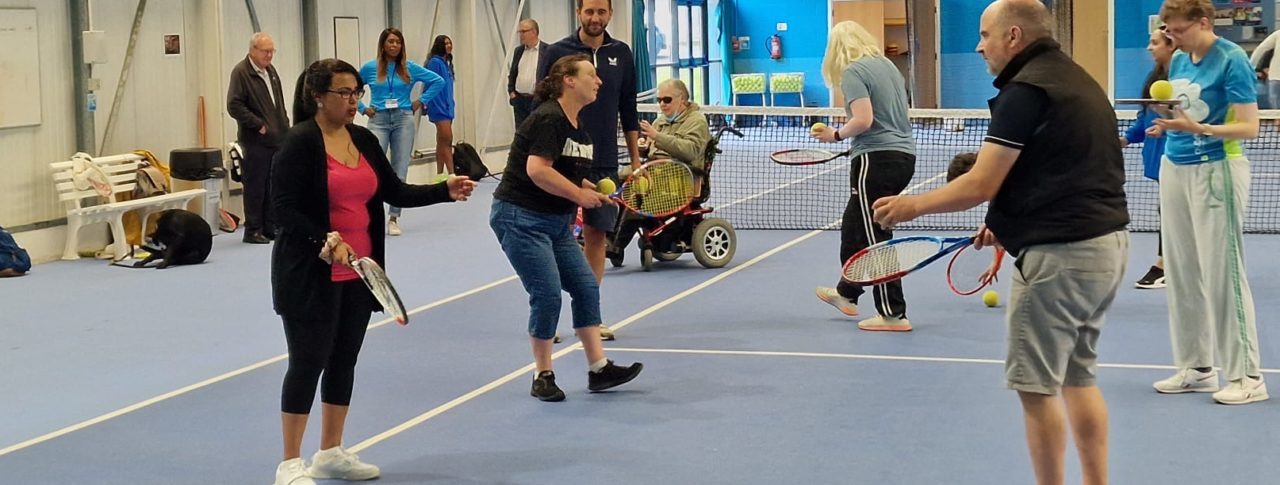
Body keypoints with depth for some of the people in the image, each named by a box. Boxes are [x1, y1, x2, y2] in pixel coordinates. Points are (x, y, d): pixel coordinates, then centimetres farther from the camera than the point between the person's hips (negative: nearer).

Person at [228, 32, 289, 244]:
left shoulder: (271, 71, 14)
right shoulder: (241, 72, -10)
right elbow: (234, 106, -16)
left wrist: (285, 127, 12)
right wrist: (258, 125, -15)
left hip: (277, 139, 7)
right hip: (256, 141, -7)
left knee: (273, 186, 10)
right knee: (255, 187, -1)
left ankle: (270, 227, 18)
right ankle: (253, 230, 6)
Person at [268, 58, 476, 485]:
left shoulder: (364, 140, 9)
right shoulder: (300, 143, -13)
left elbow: (395, 193, 10)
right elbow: (284, 207, -16)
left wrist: (446, 191, -3)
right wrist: (326, 241, -27)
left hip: (357, 273, 7)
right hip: (311, 274, -7)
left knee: (344, 361, 13)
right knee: (309, 362, -4)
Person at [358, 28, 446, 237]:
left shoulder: (410, 68, 4)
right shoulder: (370, 68, 3)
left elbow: (438, 81, 10)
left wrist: (421, 101, 5)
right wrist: (363, 108, 4)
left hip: (403, 120, 1)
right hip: (378, 121, -1)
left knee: (400, 170, 1)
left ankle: (393, 218, 8)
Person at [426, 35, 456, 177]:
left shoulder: (446, 63, 14)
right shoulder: (435, 62, -11)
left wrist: (450, 105, 14)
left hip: (447, 107, 9)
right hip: (439, 108, -9)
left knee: (442, 143, 10)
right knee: (447, 140, -12)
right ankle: (452, 174, -14)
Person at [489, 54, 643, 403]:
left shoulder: (579, 127, 12)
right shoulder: (549, 119, -17)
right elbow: (538, 170, -27)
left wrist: (593, 192, 3)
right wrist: (579, 194, -20)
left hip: (556, 223, 10)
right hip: (520, 217, -10)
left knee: (586, 287, 4)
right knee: (547, 293, -10)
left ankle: (599, 368, 9)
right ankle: (543, 377, 5)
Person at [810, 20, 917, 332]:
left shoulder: (853, 72, -9)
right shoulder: (887, 65, 14)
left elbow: (863, 120, -20)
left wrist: (837, 135, -4)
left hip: (876, 159, -9)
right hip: (904, 155, 9)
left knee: (875, 238, -1)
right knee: (854, 225, 23)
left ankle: (893, 315, 1)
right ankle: (847, 293, 37)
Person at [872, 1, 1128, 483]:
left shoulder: (1025, 90, -14)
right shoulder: (1075, 79, 15)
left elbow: (980, 184, -16)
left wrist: (914, 205, -3)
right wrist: (1009, 221, 19)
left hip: (1060, 255, -10)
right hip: (1107, 241, 10)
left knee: (1036, 386, 0)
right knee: (1079, 377, 17)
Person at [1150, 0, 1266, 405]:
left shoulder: (1232, 60, -12)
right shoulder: (1178, 61, 9)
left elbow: (1249, 127, -17)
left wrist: (1199, 128, -29)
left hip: (1216, 171, -7)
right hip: (1174, 168, 7)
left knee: (1222, 272, -6)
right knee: (1182, 273, 9)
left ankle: (1247, 376, 0)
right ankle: (1195, 368, 17)